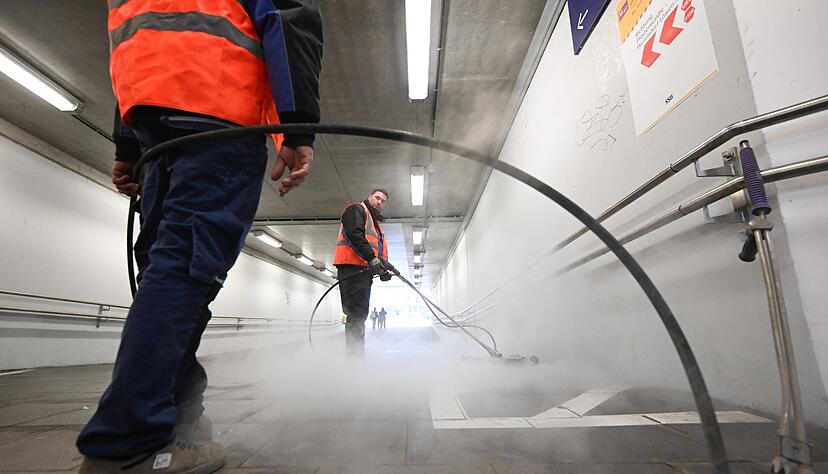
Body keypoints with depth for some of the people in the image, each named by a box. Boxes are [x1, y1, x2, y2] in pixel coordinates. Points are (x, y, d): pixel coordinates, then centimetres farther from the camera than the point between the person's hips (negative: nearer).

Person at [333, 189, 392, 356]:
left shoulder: (376, 224, 31)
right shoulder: (356, 209, 3)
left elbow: (379, 250, 29)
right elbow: (354, 234, -15)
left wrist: (382, 270, 10)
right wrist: (372, 258, -23)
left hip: (365, 271, 10)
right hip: (352, 267, -10)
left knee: (360, 314, 9)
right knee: (357, 312, -16)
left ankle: (355, 353, 13)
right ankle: (354, 353, -17)